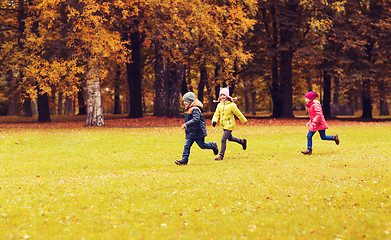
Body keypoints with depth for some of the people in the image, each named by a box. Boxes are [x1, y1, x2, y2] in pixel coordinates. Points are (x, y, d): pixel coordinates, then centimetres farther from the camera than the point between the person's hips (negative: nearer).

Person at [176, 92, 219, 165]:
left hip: (198, 132, -8)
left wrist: (187, 124, -40)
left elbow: (196, 119, -33)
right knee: (186, 145, -4)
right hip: (190, 132, 8)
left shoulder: (195, 109, -19)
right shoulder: (187, 110, 12)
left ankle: (213, 145, 32)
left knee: (202, 145, 6)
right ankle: (184, 159, -6)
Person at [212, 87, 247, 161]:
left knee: (223, 140, -13)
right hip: (223, 125, 7)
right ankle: (242, 141, 49)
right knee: (230, 138, 25)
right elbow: (216, 114, 4)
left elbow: (238, 114, -5)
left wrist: (244, 121, 7)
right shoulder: (219, 105, 2)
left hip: (229, 125, -7)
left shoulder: (232, 105, -14)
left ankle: (221, 155, -4)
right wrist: (214, 121, -17)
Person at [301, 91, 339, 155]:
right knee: (309, 136, -1)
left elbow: (319, 114, -26)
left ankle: (334, 137, 25)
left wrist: (314, 122, -29)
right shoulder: (310, 105, 12)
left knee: (323, 137, 1)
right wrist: (310, 122, 20)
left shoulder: (316, 104, -19)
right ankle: (309, 150, 1)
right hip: (313, 124, 9)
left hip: (319, 123, -9)